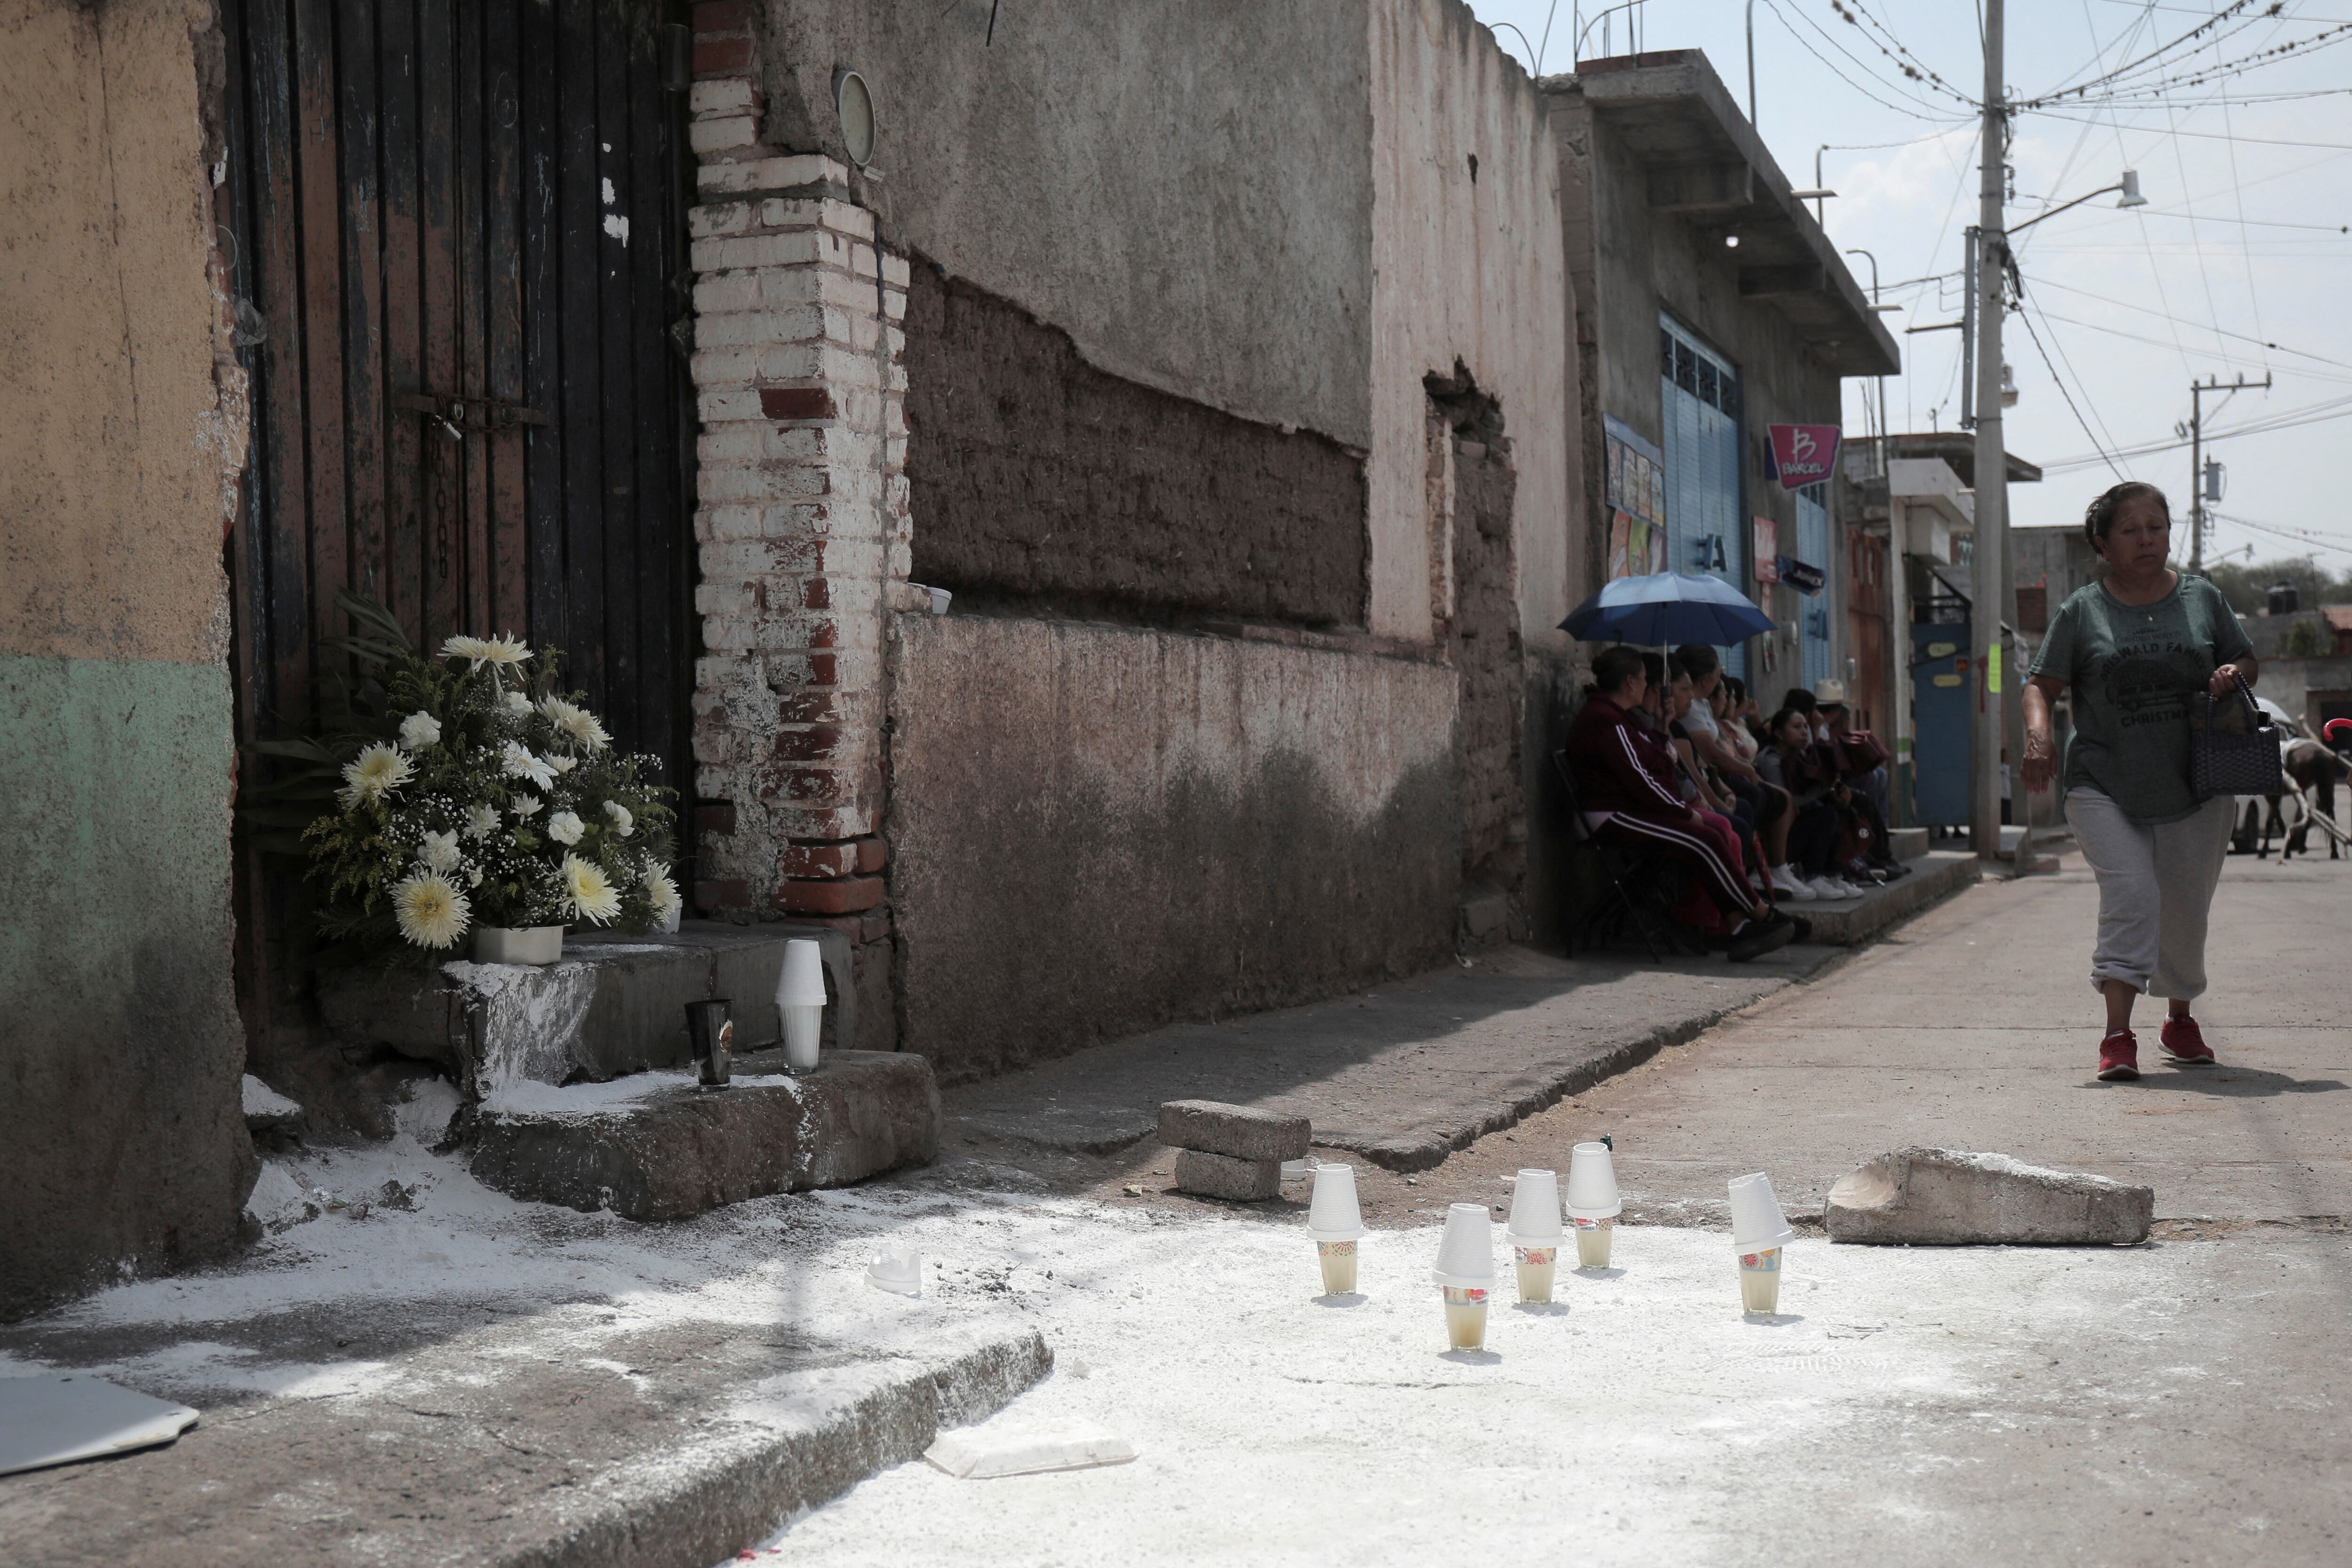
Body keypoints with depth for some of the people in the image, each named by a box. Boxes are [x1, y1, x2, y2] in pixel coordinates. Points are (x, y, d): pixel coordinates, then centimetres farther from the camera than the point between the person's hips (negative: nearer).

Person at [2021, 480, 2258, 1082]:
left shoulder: (2203, 598, 8)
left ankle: (2181, 1020, 36)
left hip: (2193, 785, 3)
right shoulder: (2082, 610, 2)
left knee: (2185, 909, 12)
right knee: (2130, 893, -19)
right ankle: (2118, 1036, -20)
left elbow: (2249, 660, 18)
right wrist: (2038, 734, -21)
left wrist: (2234, 675, -6)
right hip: (2104, 784, -3)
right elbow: (2041, 684, 0)